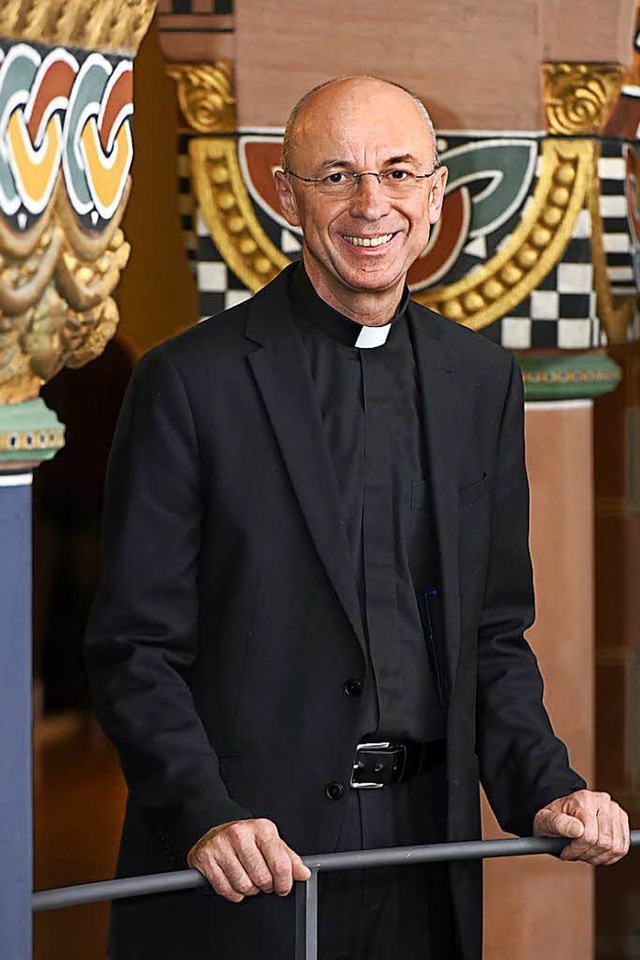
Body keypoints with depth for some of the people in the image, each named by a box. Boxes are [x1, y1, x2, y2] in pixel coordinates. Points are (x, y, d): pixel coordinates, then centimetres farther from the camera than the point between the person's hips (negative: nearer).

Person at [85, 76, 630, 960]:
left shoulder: (483, 380, 10)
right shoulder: (191, 381, -6)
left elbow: (493, 636, 14)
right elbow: (134, 647, -8)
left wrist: (545, 787, -2)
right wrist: (207, 817, -21)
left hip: (426, 857, 4)